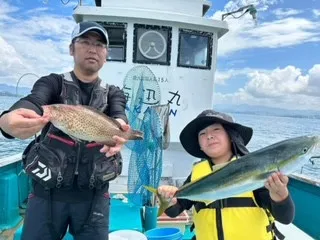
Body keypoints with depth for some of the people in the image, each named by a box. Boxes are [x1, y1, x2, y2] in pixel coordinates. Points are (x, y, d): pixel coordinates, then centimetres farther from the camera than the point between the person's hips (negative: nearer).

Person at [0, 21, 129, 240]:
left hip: (94, 195, 1)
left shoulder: (113, 94, 6)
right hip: (47, 192, -1)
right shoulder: (53, 83, 1)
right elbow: (33, 101, -19)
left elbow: (119, 115, -14)